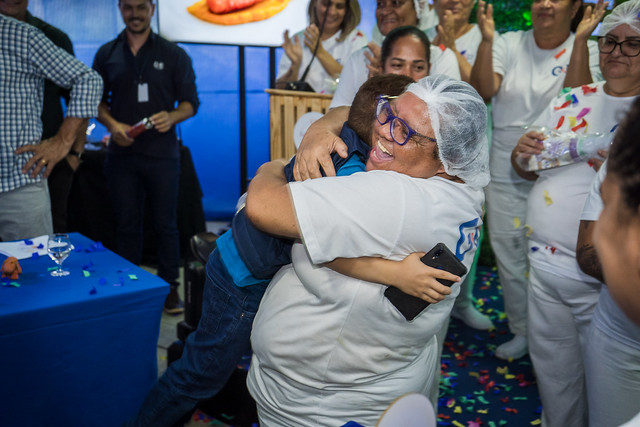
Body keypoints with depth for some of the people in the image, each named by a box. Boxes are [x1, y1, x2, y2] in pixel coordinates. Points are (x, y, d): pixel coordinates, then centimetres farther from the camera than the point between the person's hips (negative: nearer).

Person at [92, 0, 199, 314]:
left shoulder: (173, 55, 5)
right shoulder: (107, 55, 10)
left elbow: (190, 102, 3)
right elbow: (96, 100, 11)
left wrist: (172, 117, -18)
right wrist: (112, 124, -9)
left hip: (162, 154, -1)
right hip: (121, 154, 2)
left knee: (165, 224, 4)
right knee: (127, 225, 8)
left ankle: (169, 287, 15)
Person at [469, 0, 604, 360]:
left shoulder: (586, 50, -2)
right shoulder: (509, 44, 2)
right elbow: (484, 91, -13)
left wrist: (580, 41, -24)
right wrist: (486, 40, -23)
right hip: (506, 172, 2)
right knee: (510, 256, 11)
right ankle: (522, 332, 32)